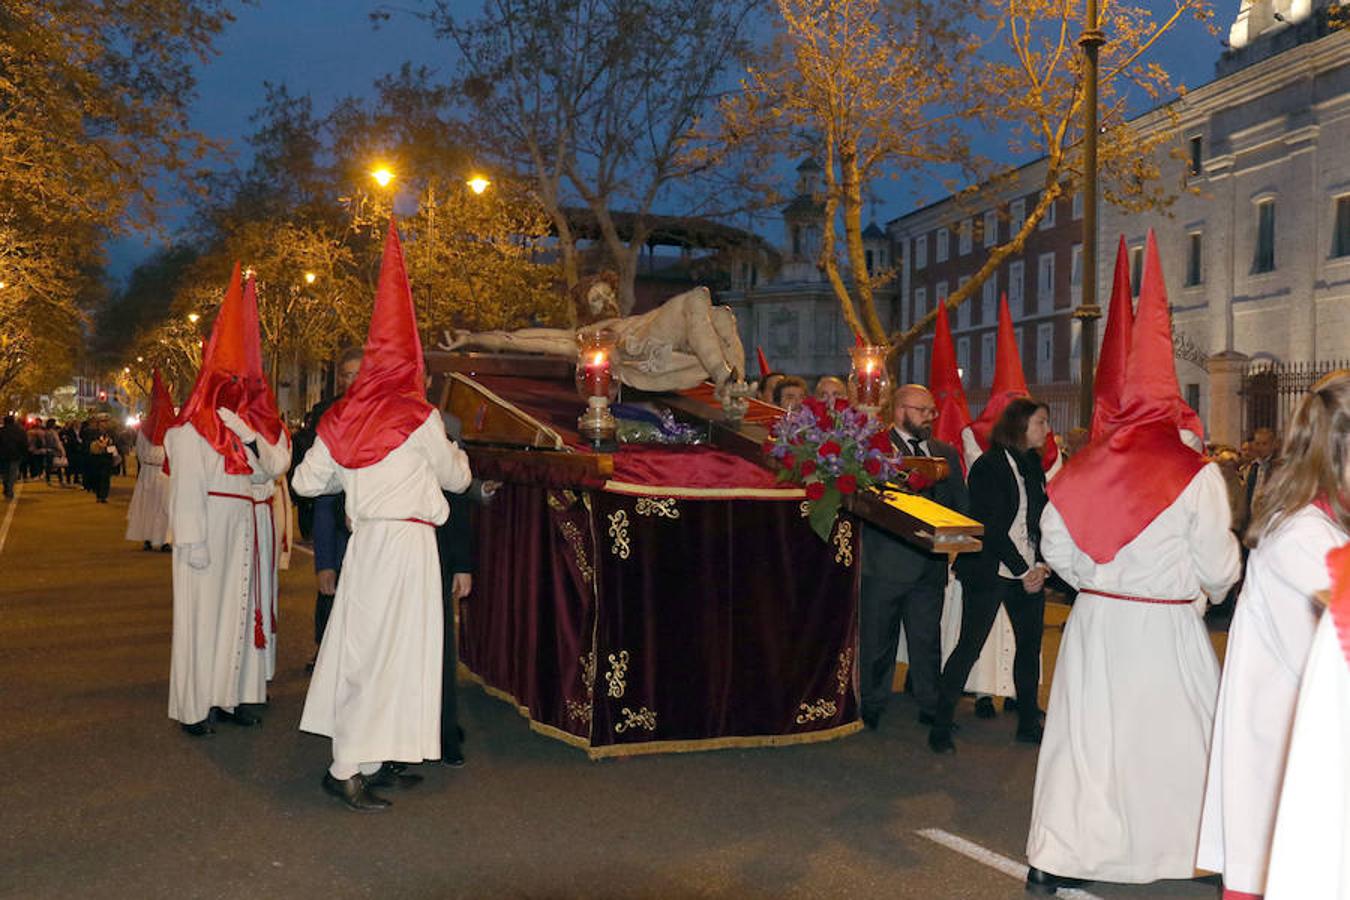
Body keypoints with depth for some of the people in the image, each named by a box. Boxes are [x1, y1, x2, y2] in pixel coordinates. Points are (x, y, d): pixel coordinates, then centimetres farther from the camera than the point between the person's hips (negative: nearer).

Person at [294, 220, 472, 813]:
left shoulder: (342, 418, 6)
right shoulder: (419, 417, -8)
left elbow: (306, 481, 10)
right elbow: (456, 479, 4)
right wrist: (455, 452, 25)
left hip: (365, 538, 7)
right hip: (406, 540, -6)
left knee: (364, 646, 12)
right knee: (388, 651, -3)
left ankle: (373, 760, 21)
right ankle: (347, 768, -3)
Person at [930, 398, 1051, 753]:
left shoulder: (1034, 465, 12)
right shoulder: (988, 467, -10)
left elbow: (1042, 520, 11)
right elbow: (993, 527, -14)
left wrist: (1041, 565, -4)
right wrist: (1023, 571, -13)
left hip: (1029, 573, 7)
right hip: (990, 572, -7)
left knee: (1030, 645, 10)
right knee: (969, 647, -5)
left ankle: (1028, 723, 23)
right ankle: (940, 728, 3)